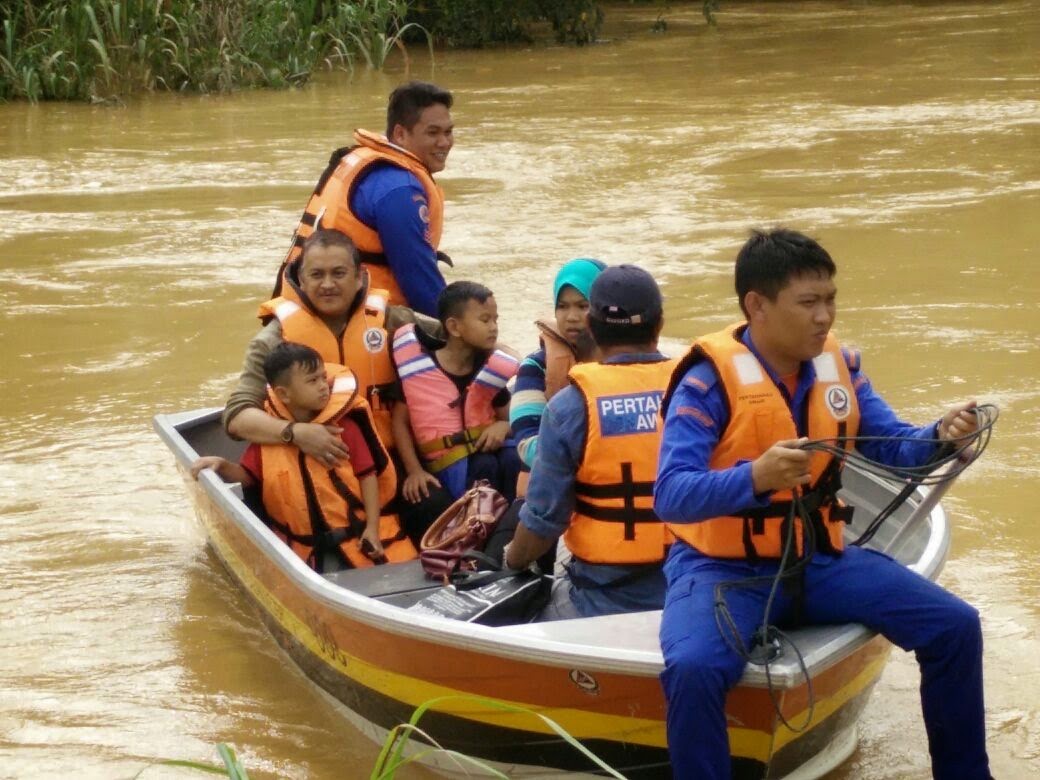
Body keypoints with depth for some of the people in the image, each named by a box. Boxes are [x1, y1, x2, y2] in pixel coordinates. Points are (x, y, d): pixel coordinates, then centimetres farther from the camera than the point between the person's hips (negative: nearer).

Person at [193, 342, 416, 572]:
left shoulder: (345, 426, -5)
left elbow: (368, 475, -3)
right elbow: (247, 475, 11)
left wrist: (372, 527, -8)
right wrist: (223, 466, -10)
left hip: (355, 538, -1)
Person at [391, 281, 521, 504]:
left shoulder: (494, 370, 2)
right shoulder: (418, 366, -8)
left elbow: (508, 418, 12)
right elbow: (401, 421, 0)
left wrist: (502, 427, -13)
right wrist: (415, 470, -8)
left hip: (486, 449, 3)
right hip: (448, 464, -3)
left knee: (513, 460, -28)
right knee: (483, 466, -32)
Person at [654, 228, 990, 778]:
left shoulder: (837, 364, 2)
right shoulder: (709, 380, -16)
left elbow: (893, 450, 9)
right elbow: (670, 495, -25)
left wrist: (939, 438, -14)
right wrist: (756, 476, -42)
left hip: (820, 559, 6)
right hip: (723, 567, -5)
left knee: (954, 626, -5)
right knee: (693, 668, -35)